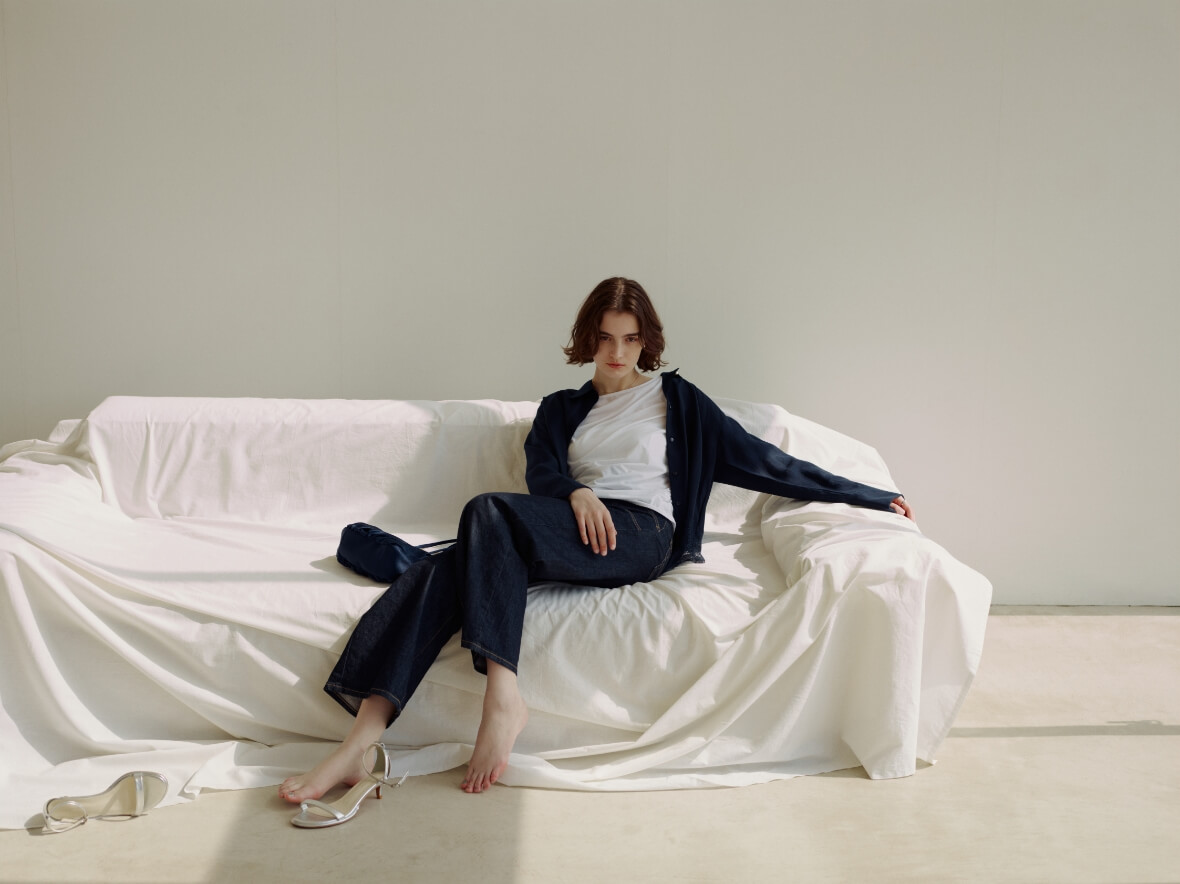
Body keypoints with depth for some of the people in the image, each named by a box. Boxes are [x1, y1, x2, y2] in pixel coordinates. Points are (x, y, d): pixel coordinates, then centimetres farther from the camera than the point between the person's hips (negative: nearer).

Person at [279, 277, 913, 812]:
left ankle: (503, 700, -37)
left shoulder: (676, 400, 21)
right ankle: (357, 745, -37)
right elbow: (542, 469, 9)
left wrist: (870, 496, 14)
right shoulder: (562, 409, 28)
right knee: (445, 571, -27)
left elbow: (759, 460, 17)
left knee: (488, 511, -31)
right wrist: (576, 493, -16)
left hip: (641, 533, -3)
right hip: (576, 533, 4)